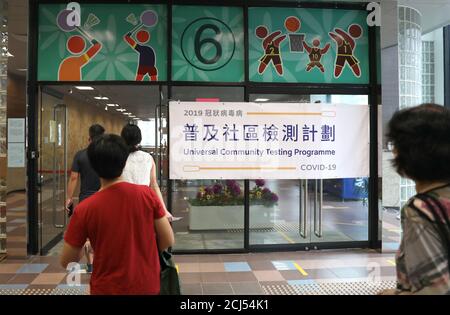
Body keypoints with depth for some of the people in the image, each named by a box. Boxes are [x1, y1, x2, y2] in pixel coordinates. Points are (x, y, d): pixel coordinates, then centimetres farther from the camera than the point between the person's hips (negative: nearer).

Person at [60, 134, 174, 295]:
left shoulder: (84, 209, -17)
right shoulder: (147, 194, -15)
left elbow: (66, 261, -7)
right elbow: (168, 241, -8)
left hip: (107, 288, -1)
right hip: (147, 286, 1)